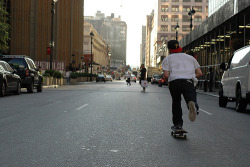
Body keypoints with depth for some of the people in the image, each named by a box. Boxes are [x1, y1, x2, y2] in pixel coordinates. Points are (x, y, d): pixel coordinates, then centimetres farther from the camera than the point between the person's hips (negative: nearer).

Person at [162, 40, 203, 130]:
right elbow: (199, 73, 20)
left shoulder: (167, 59, 20)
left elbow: (166, 75, 4)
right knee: (191, 99, -8)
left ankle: (178, 124, 18)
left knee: (176, 102, 19)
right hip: (189, 82, 0)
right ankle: (192, 104, -44)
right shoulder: (190, 57, 29)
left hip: (174, 82, 0)